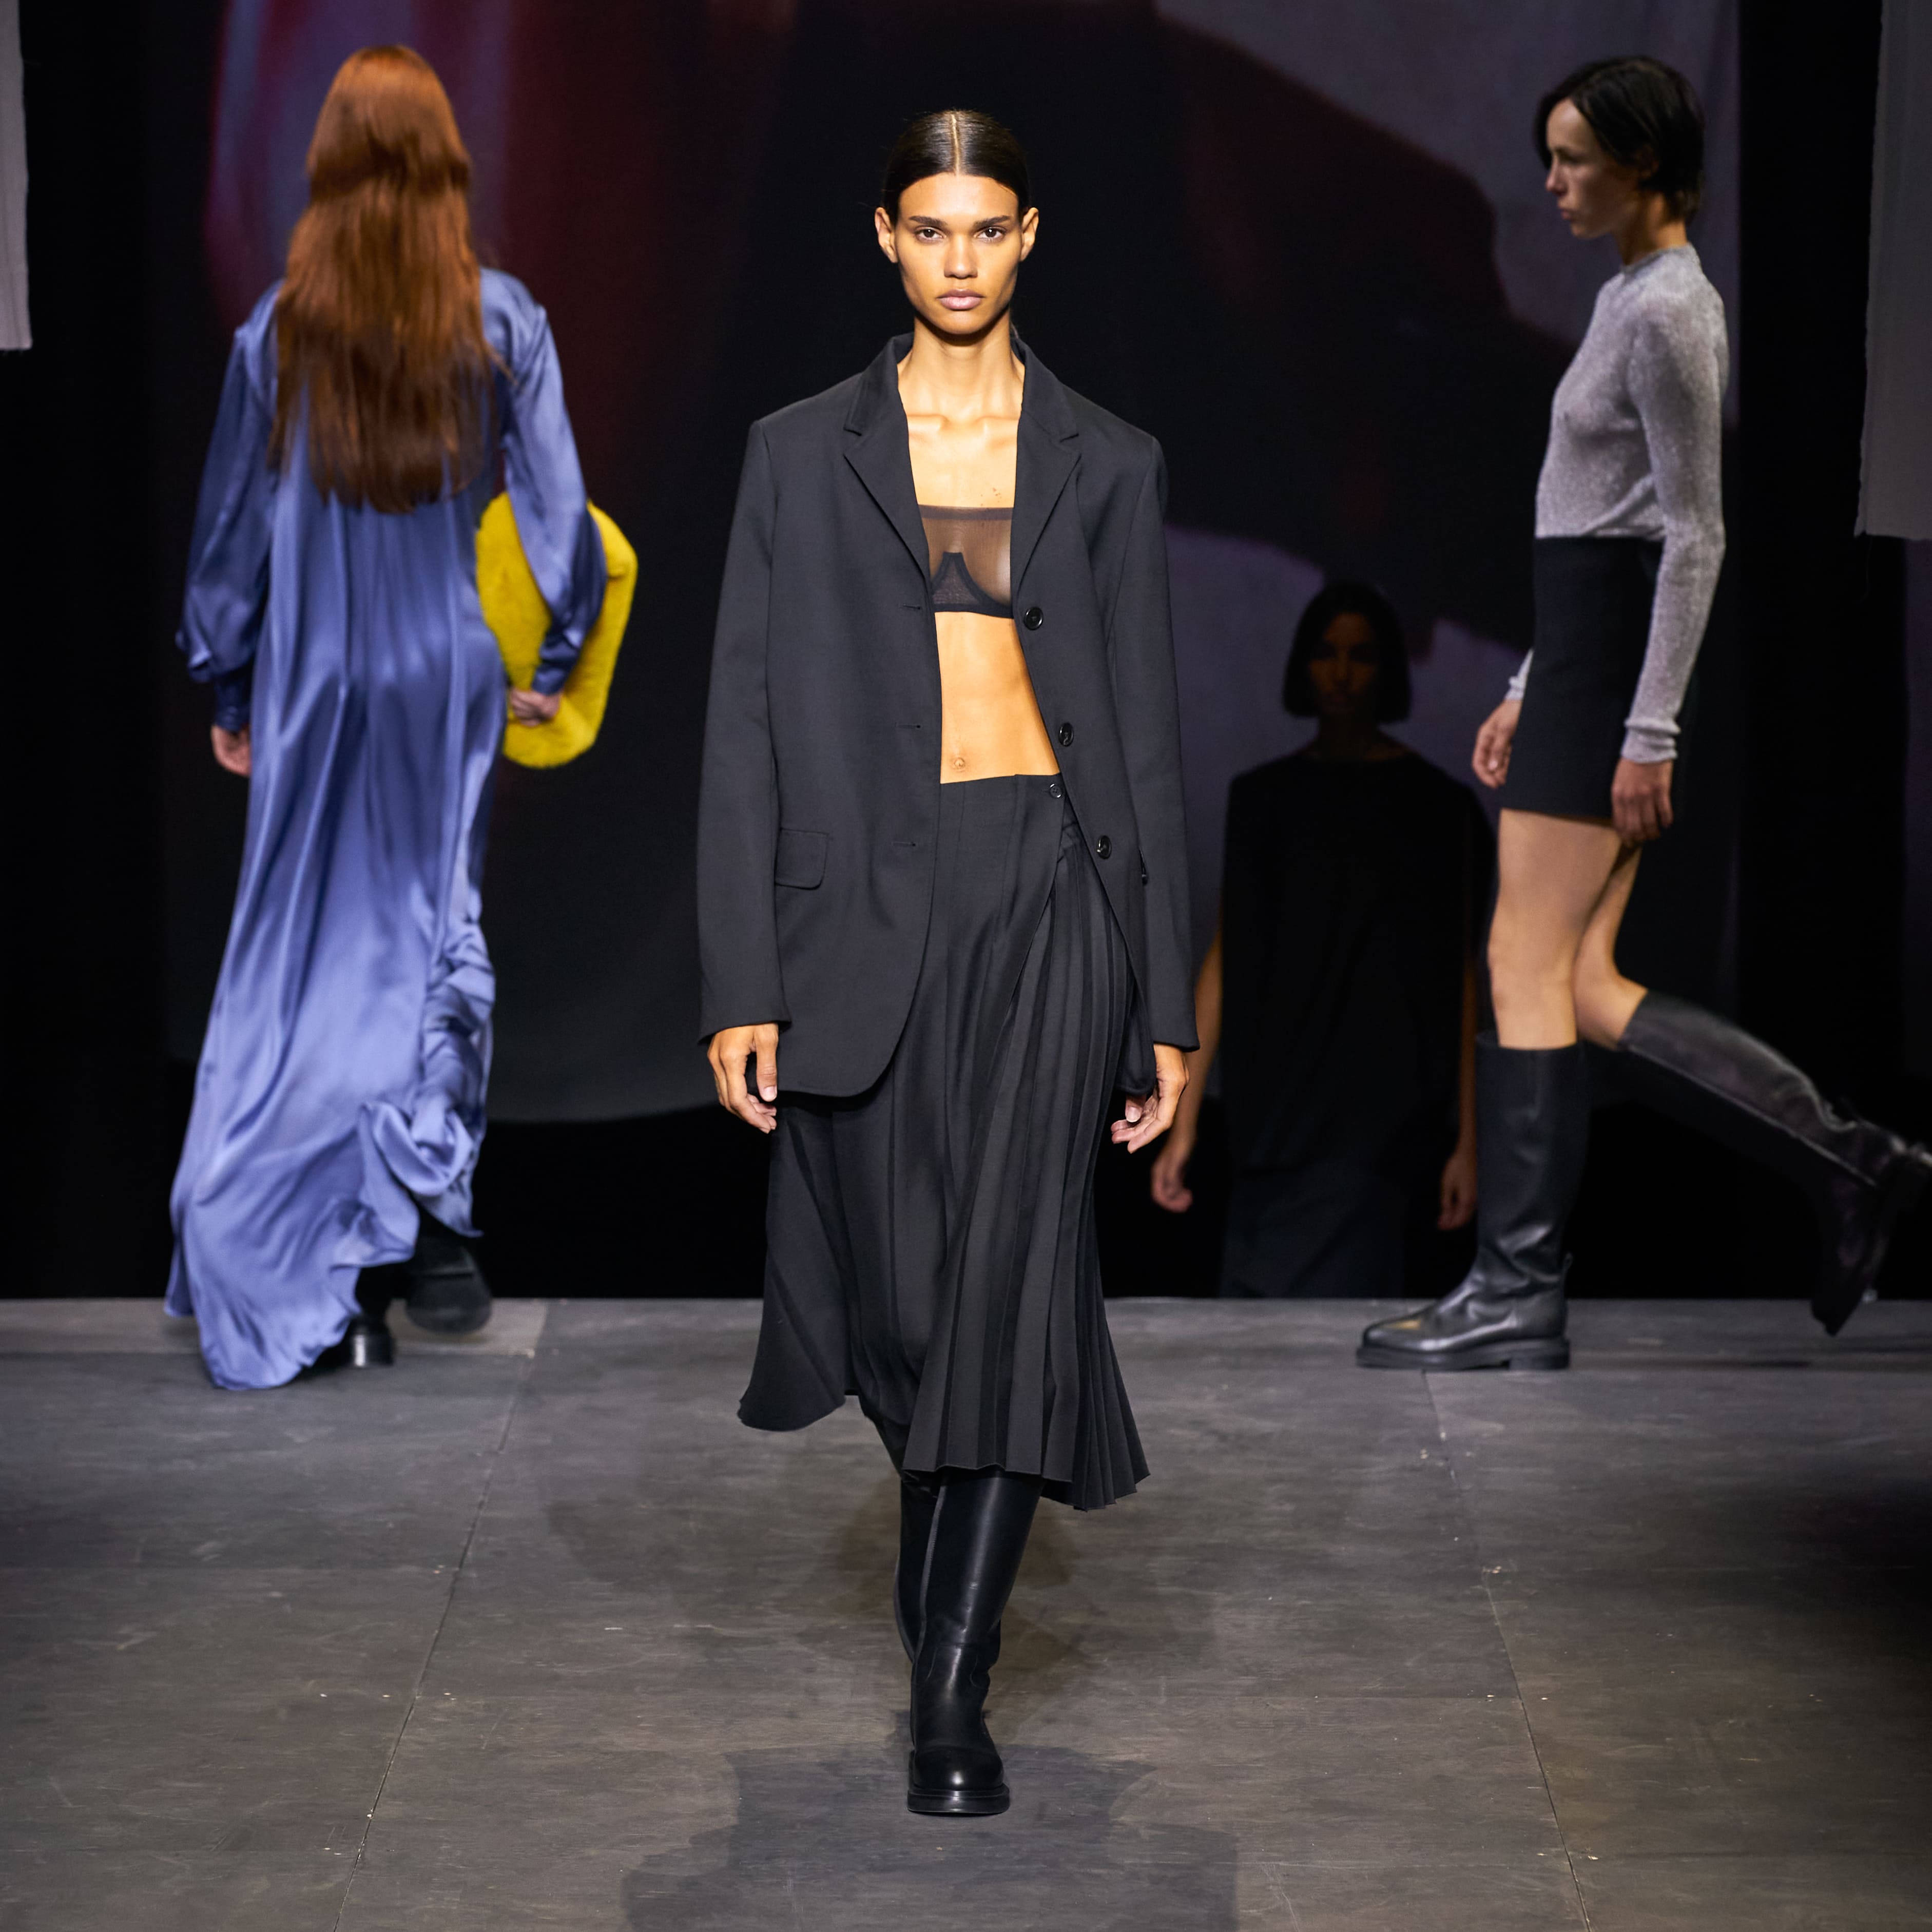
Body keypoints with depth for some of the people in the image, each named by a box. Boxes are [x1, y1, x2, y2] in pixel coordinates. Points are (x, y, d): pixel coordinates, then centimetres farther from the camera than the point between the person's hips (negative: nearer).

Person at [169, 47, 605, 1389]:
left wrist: (228, 686, 12)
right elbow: (557, 506, -4)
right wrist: (555, 658, 9)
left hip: (316, 681, 0)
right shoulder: (503, 323, -6)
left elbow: (232, 522, 2)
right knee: (443, 930, 11)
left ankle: (317, 1279, 4)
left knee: (309, 948, 5)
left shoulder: (280, 331, -4)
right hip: (451, 676, 0)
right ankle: (434, 1233, 10)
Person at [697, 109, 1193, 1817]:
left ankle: (952, 1694, -5)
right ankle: (951, 1569, 39)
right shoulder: (804, 457, 6)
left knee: (1013, 1278, -10)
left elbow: (1147, 736, 7)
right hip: (870, 896, 1)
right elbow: (748, 729, 4)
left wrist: (1167, 1007, 3)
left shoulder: (1107, 463, 7)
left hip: (1050, 895, -1)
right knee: (900, 1292, 7)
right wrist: (741, 988, -3)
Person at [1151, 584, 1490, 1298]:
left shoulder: (1435, 805, 1)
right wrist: (1185, 1119, 7)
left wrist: (1467, 1138, -5)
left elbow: (1461, 976, 0)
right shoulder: (1263, 799, 12)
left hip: (1379, 1123, -4)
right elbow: (1225, 958, 12)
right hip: (1273, 1114, 4)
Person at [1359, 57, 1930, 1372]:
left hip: (1617, 660, -10)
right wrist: (1526, 696, 22)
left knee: (1532, 969, -7)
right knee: (1582, 989, 6)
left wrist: (1650, 736, -20)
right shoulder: (1634, 297, 18)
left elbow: (1694, 538, -17)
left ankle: (1519, 1295, -4)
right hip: (1581, 655, 10)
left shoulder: (1669, 311, -12)